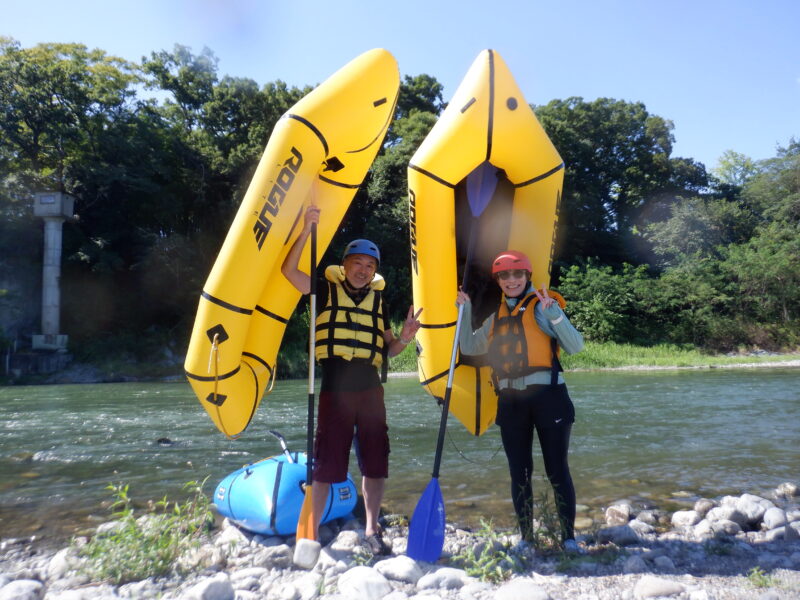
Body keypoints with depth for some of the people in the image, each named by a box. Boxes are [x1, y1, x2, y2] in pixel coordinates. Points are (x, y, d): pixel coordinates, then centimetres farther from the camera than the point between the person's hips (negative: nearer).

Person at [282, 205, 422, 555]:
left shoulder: (378, 300, 13)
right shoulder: (327, 290, 4)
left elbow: (386, 350, 15)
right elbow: (288, 270, -9)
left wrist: (404, 338, -6)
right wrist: (307, 230, -16)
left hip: (370, 388, 4)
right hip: (334, 388, -3)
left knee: (375, 461, 9)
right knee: (325, 463, 2)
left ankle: (372, 529, 25)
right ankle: (312, 531, 17)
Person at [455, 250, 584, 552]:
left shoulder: (542, 307, -2)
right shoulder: (496, 317, 15)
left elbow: (575, 346, -12)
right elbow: (468, 347, 23)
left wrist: (555, 315, -25)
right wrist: (465, 311, 14)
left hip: (547, 396, -5)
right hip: (511, 402, 5)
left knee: (557, 470, 1)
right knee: (519, 473, 11)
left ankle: (568, 536, 14)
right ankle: (526, 537, 23)